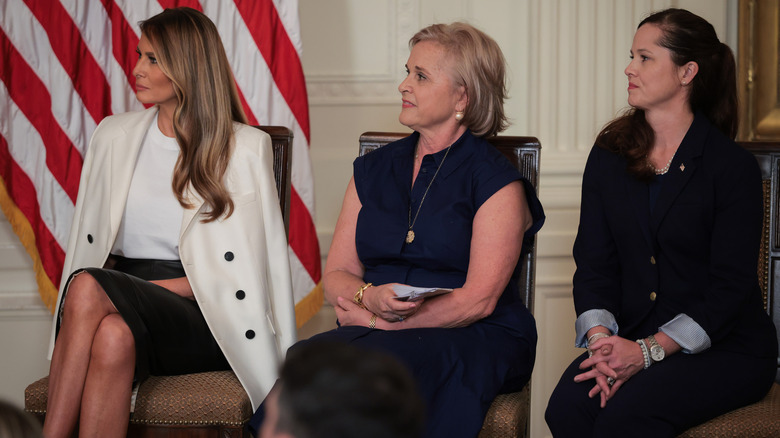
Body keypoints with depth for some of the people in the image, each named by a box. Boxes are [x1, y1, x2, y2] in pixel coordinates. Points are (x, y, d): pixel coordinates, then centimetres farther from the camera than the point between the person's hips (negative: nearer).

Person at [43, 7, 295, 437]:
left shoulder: (246, 148, 3)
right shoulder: (114, 136, 16)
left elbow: (247, 268, -1)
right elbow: (90, 241, 18)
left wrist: (156, 287, -11)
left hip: (203, 318, -3)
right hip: (120, 301, 3)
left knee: (87, 288, -34)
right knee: (114, 335, -37)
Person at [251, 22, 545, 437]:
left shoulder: (496, 181, 0)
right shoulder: (373, 170, 17)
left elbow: (478, 300, -9)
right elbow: (336, 276, 13)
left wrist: (381, 321, -13)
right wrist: (370, 299, -11)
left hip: (472, 340, -4)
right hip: (372, 330, 4)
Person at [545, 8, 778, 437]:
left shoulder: (735, 168, -6)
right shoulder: (609, 156, 9)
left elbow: (730, 288, -11)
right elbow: (593, 262, 4)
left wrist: (647, 351, -21)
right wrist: (601, 338, -15)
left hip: (726, 349, -4)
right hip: (632, 338, 4)